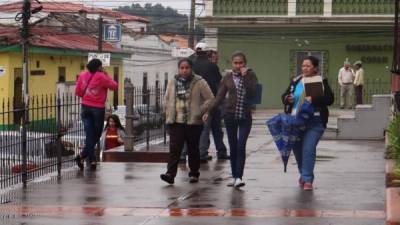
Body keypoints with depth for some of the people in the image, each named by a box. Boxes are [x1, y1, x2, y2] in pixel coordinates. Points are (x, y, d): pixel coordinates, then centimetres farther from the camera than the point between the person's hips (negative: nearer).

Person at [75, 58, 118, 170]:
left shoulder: (83, 75, 1)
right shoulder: (101, 77, -14)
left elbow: (78, 92, 5)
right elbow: (114, 86, -6)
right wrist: (106, 76, 1)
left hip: (85, 107, 4)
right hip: (98, 108, -4)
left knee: (89, 135, 6)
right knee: (96, 135, 7)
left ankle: (92, 160, 0)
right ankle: (82, 156, -6)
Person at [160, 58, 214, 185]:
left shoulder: (199, 83, -2)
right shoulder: (173, 82, 9)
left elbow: (210, 99, -1)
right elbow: (166, 99, 20)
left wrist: (200, 112, -7)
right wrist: (168, 112, 8)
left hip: (193, 122, -2)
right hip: (175, 122, 2)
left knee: (193, 149, 8)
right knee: (174, 148, -7)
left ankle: (194, 174, 20)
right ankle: (170, 174, -13)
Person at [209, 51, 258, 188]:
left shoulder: (250, 75, -1)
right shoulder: (227, 77, 4)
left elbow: (253, 93, -15)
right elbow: (220, 97, 4)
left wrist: (245, 76, -16)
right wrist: (209, 111, -5)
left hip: (245, 116, -2)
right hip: (230, 115, 2)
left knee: (241, 147, -10)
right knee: (233, 147, 8)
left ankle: (239, 177, -11)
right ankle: (234, 176, 15)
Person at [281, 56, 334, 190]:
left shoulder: (321, 82, -2)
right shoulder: (296, 81, 11)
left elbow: (329, 99, -12)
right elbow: (284, 96, 15)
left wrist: (314, 100, -26)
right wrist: (288, 99, -9)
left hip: (314, 122, -5)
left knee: (308, 149, -15)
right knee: (297, 149, 13)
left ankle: (307, 179, -9)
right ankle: (303, 174, 36)